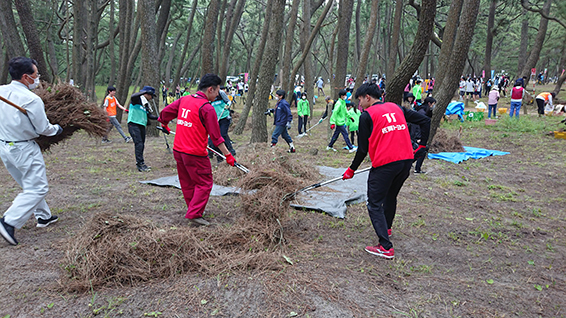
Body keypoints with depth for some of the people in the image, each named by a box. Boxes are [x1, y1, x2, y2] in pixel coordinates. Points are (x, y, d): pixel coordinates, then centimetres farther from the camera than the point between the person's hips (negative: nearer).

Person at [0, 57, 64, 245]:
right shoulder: (32, 100, -20)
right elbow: (44, 129, -13)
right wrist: (58, 128, 7)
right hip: (24, 150, -8)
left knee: (30, 186, 20)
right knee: (37, 188, 1)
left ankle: (43, 216, 32)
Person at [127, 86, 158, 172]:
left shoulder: (146, 104, 18)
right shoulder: (137, 100, -5)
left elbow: (149, 115, 13)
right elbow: (133, 96, -29)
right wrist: (144, 92, -25)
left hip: (142, 125, 8)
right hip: (133, 124, -8)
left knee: (142, 144, 10)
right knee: (139, 144, -15)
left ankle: (140, 164, 19)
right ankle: (140, 164, -16)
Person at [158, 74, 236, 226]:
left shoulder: (183, 100, 5)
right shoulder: (207, 108, -14)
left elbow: (165, 113, 15)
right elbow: (216, 136, -13)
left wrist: (164, 124, 37)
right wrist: (228, 155, -6)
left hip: (178, 150, 8)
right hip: (195, 154, -8)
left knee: (187, 182, 18)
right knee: (204, 183, 3)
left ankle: (194, 209, 33)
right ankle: (194, 214, -1)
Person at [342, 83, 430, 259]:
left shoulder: (367, 115, -2)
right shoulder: (396, 108, 15)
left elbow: (363, 148, -2)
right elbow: (425, 120, 15)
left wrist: (352, 170, 9)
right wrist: (422, 146, 19)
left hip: (384, 164, -7)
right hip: (406, 160, 7)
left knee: (374, 205, 2)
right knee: (391, 196, 27)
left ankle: (386, 247, -4)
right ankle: (386, 228, 47)